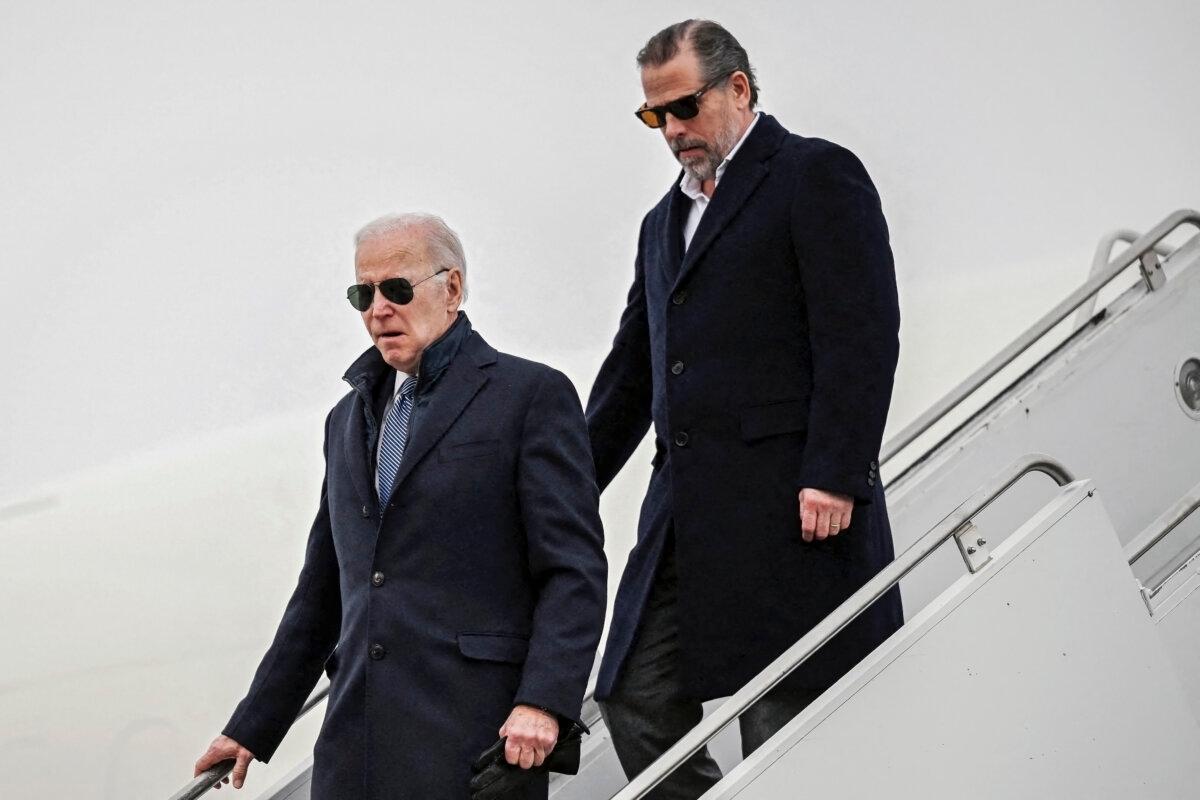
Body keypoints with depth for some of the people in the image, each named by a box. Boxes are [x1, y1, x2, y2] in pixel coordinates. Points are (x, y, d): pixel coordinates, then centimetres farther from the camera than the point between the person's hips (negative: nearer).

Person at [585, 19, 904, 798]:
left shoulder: (818, 176, 0)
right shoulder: (664, 222, 25)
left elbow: (862, 339, -9)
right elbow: (631, 374, 28)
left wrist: (835, 477, -18)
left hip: (795, 509, -8)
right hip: (686, 517, 8)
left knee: (783, 720, -7)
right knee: (638, 703, -1)